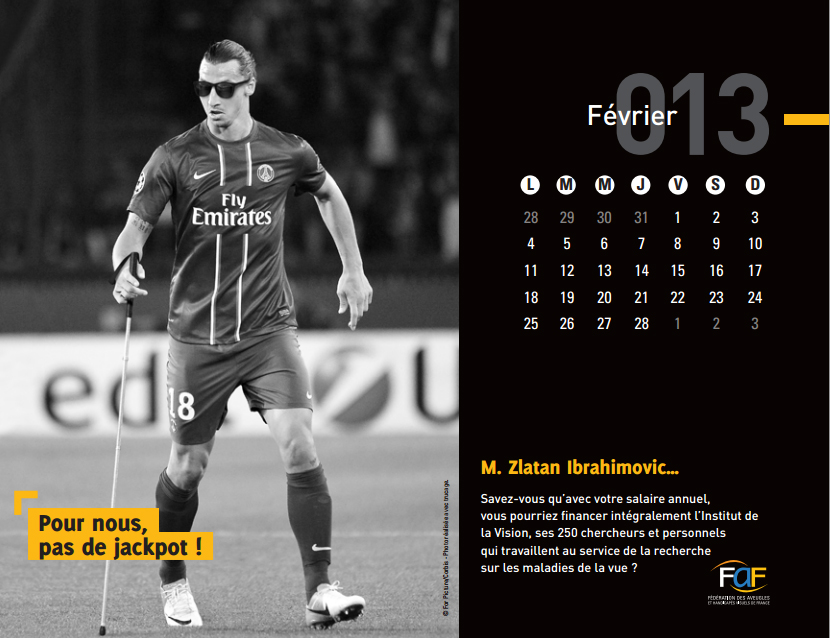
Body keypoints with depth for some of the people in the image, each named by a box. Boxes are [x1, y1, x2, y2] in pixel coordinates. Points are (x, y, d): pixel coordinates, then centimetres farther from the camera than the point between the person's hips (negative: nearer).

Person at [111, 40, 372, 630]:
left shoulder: (286, 154, 2)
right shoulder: (175, 158, -2)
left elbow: (329, 194, 23)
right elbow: (136, 226, -8)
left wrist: (354, 270, 23)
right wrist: (125, 267, -31)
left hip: (269, 330, 0)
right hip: (197, 336, 0)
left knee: (301, 450, -15)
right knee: (188, 467, 5)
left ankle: (321, 591, -13)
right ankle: (174, 584, 29)